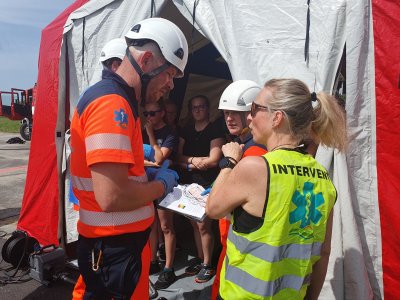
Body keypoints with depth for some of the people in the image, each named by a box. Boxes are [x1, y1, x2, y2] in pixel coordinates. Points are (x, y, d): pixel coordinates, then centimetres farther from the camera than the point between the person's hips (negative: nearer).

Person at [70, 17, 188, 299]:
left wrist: (149, 174, 7)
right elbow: (111, 197, -31)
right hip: (115, 247, -10)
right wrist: (161, 184, -14)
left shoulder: (118, 100, 9)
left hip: (119, 240, 10)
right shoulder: (112, 103, -24)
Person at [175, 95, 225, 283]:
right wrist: (194, 160, -12)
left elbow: (213, 161, -13)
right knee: (194, 224, 12)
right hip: (188, 184, 6)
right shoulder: (186, 131, 13)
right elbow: (178, 157, 6)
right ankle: (200, 260, 26)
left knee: (203, 225, -3)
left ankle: (208, 265, 12)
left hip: (206, 185, -5)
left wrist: (189, 163, -5)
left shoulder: (215, 132, -4)